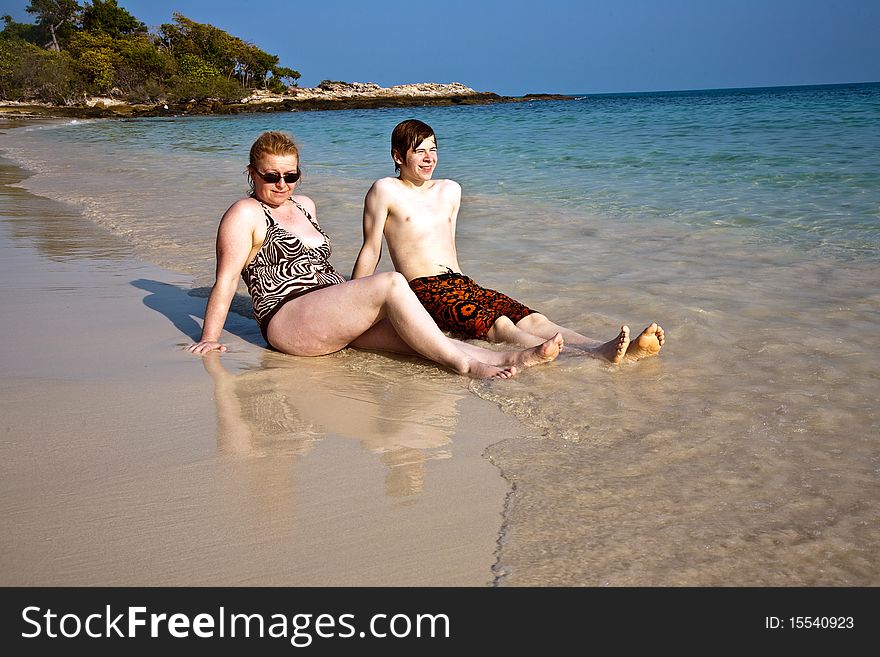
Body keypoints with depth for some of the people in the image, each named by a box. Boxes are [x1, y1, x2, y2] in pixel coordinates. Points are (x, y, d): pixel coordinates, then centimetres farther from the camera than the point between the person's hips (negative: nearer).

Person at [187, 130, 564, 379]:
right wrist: (209, 340, -13)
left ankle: (508, 359, -35)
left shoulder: (304, 206, 23)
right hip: (289, 321, -7)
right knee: (391, 284, -27)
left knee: (414, 335, -19)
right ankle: (462, 364, -31)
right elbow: (226, 280, -7)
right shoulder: (246, 214, 0)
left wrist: (355, 304, 27)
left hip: (334, 317, 7)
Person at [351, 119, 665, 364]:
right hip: (424, 289, -7)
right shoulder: (386, 190, 3)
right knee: (500, 325, -32)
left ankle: (622, 351, -40)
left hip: (460, 282, 7)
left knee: (532, 320, -19)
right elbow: (371, 251, 3)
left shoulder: (450, 190, 22)